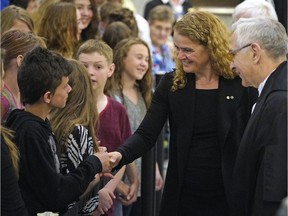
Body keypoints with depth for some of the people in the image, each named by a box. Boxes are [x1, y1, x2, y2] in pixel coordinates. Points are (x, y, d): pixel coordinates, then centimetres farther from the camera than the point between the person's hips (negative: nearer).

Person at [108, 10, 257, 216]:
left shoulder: (241, 85, -4)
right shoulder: (171, 84, 1)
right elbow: (146, 134, -4)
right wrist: (120, 155, -24)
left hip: (228, 195, -2)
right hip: (182, 195, 2)